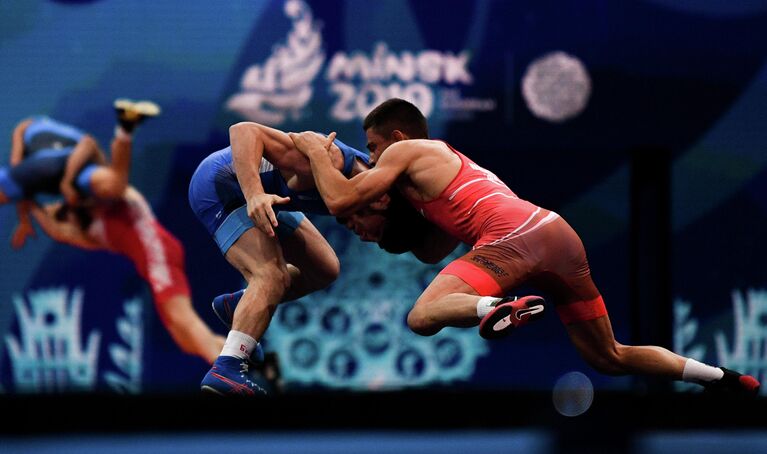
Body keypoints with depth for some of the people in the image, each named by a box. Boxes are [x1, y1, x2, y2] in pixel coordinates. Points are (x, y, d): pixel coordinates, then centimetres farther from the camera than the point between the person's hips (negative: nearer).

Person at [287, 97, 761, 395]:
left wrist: (316, 150, 20)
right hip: (559, 232, 8)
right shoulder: (450, 158, 35)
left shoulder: (404, 151, 12)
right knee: (610, 358, 20)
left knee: (423, 316, -19)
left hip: (515, 239, -8)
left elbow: (340, 200, 3)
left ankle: (499, 310, -44)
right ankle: (725, 379, 16)